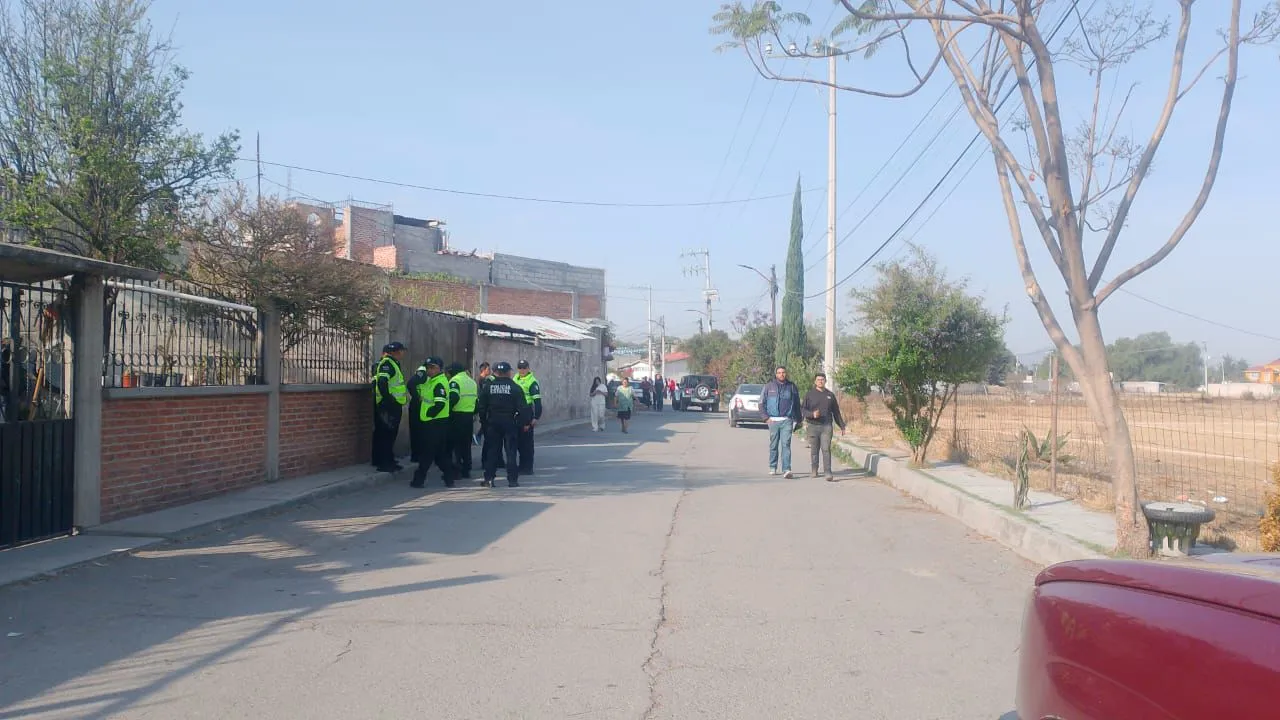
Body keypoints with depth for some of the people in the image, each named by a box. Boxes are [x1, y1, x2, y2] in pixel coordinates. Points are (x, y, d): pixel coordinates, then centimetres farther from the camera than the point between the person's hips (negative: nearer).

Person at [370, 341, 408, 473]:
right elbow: (382, 383, -25)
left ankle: (388, 461, 22)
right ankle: (384, 463, -6)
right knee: (386, 434, -8)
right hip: (388, 406, -10)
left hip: (393, 406, 10)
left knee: (389, 434, 15)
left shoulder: (392, 363, 19)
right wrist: (389, 400, -25)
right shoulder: (387, 363, -13)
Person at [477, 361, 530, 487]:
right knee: (511, 451, 2)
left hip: (493, 423, 2)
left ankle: (489, 479, 7)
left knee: (492, 451, 9)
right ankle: (512, 479, 1)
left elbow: (481, 407, 4)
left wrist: (483, 421, 13)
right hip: (510, 423, -2)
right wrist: (525, 422, 0)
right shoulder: (515, 388, -6)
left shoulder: (487, 387, 2)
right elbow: (523, 407, -8)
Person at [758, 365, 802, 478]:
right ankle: (772, 468, 23)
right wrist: (766, 417, -1)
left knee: (786, 444, -11)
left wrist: (796, 420, 8)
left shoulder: (791, 387, 6)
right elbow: (762, 403, 9)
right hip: (773, 420, 1)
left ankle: (786, 469, -16)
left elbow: (797, 404, 11)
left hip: (787, 420, -1)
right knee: (773, 445, 10)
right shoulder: (769, 387, 5)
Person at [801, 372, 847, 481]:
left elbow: (836, 412, 19)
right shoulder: (809, 394, 7)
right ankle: (814, 471, 21)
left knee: (826, 449, -11)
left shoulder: (830, 395, 13)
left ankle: (828, 473, -17)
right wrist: (812, 414, -19)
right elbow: (803, 409, 0)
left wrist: (842, 426, 19)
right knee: (814, 450, 6)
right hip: (812, 426, 0)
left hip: (826, 427, 0)